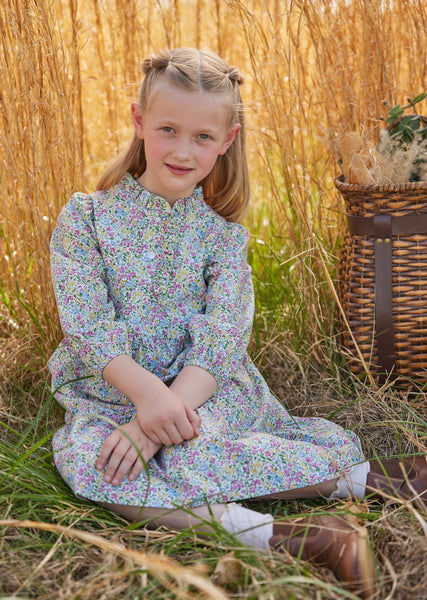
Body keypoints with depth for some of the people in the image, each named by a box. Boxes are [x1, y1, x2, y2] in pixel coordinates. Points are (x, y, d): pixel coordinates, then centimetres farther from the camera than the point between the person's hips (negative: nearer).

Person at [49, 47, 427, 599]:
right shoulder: (85, 218, -2)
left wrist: (161, 420, -26)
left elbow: (220, 340, -12)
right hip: (110, 393, 1)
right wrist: (146, 391, -28)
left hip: (203, 394, -1)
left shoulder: (223, 234, 0)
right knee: (80, 456, -32)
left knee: (187, 449, -34)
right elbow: (88, 326, -11)